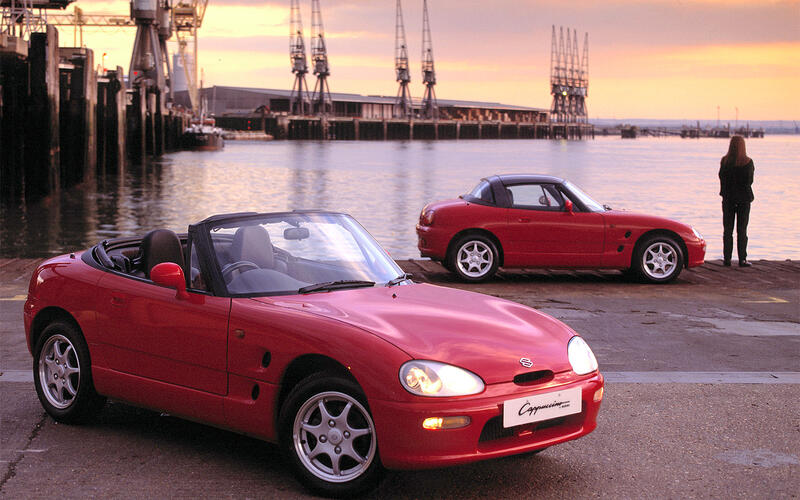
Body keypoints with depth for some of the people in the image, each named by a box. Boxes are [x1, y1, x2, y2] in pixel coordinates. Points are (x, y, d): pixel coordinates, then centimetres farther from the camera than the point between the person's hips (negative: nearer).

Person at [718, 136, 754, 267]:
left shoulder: (724, 161, -6)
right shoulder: (748, 162, -10)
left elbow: (722, 177, -2)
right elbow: (749, 181, -5)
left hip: (728, 198, 1)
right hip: (744, 199, -1)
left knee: (727, 230, 9)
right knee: (742, 231, 4)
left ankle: (727, 258, 8)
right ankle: (742, 260, 2)